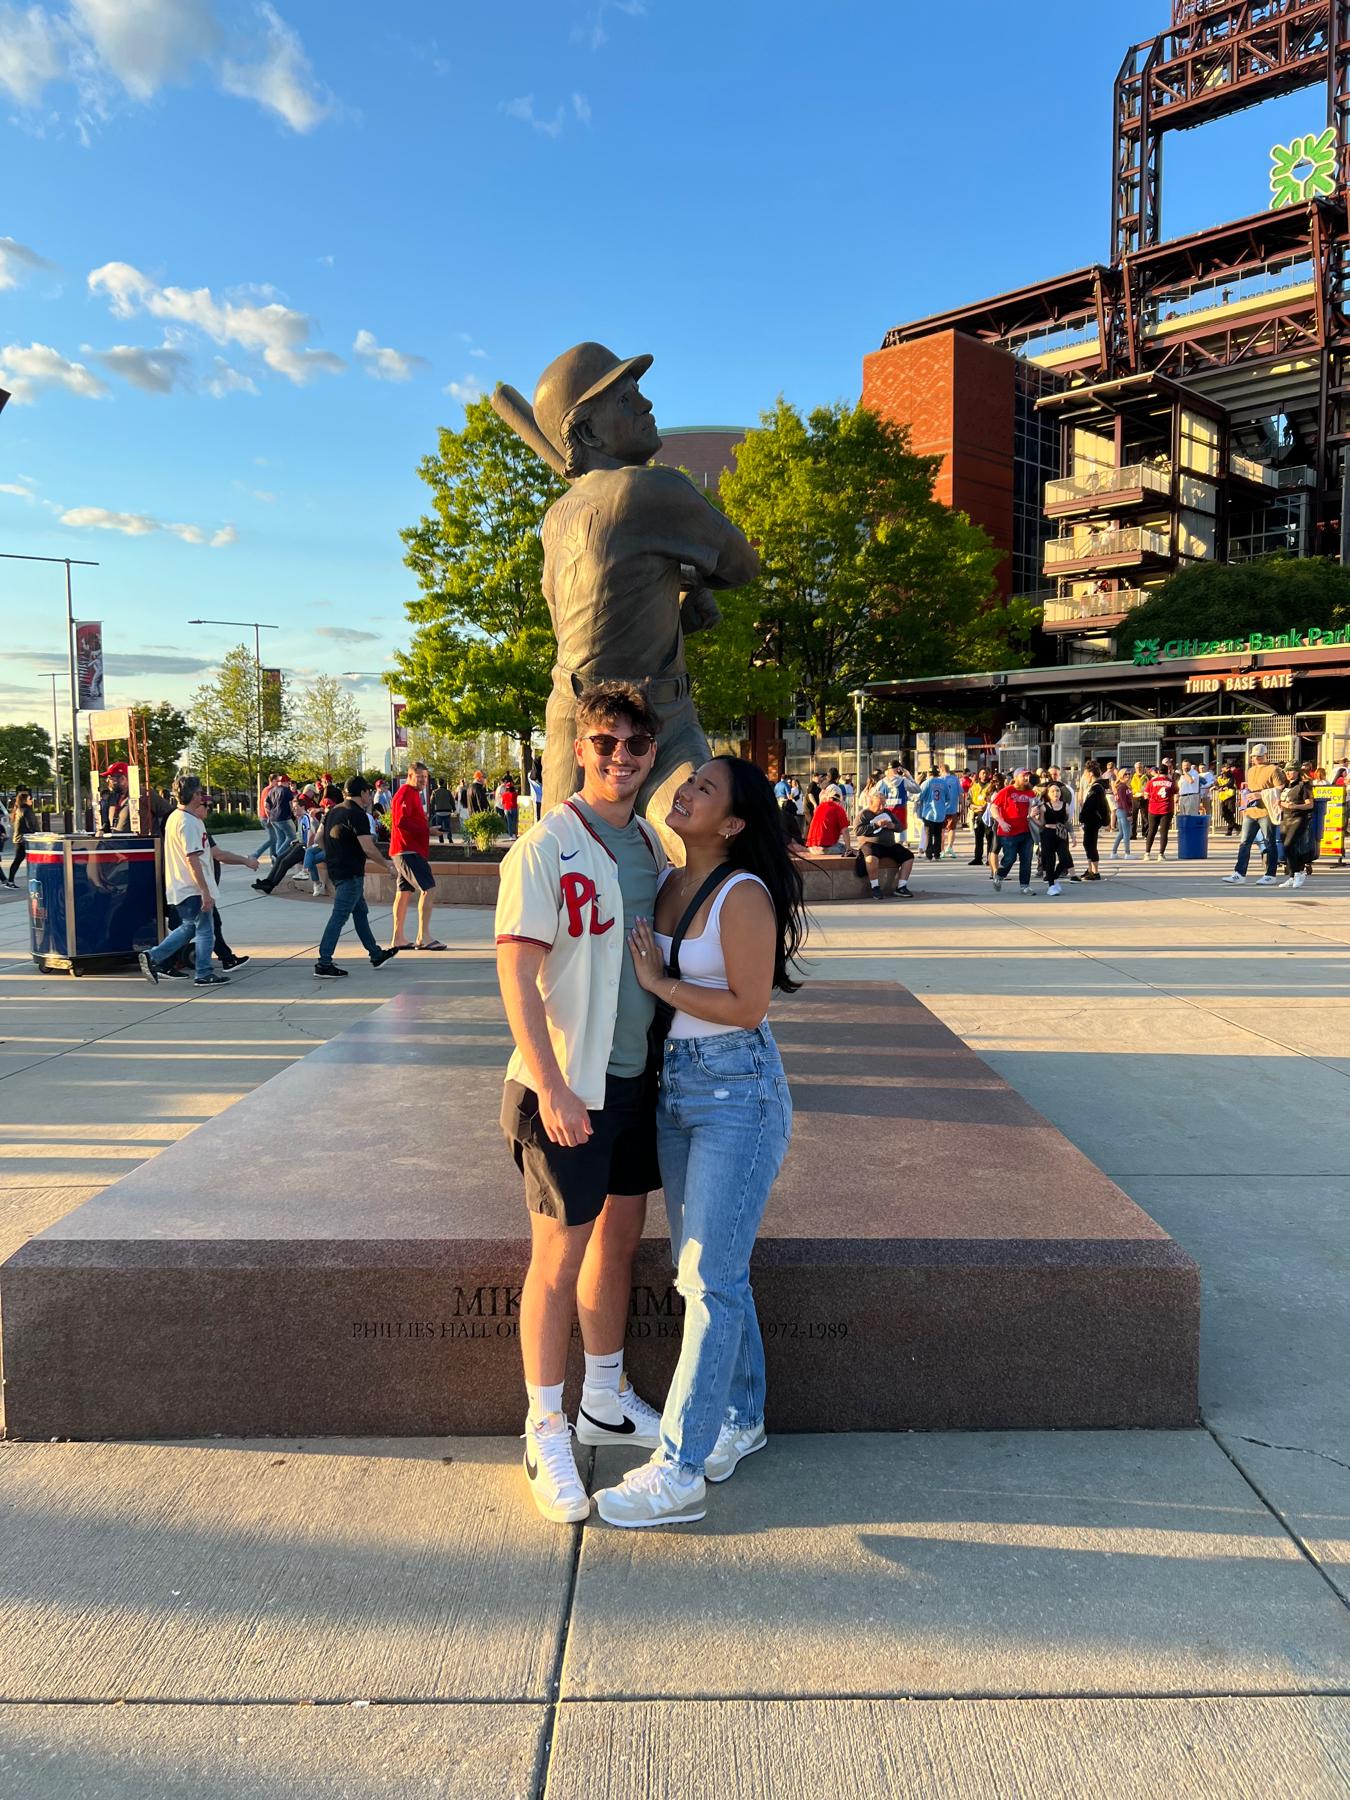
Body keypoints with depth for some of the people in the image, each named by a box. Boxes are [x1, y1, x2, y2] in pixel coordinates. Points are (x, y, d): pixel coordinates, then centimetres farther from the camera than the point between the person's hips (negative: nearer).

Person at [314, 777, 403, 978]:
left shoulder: (333, 811, 11)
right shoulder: (358, 815, -16)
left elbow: (319, 839, 16)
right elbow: (369, 849, -21)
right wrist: (388, 865, -9)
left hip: (336, 869, 10)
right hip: (350, 873, -10)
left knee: (361, 912, 18)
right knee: (339, 917, -8)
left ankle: (376, 955, 27)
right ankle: (324, 964, -8)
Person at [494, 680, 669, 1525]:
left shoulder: (652, 843, 8)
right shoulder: (545, 846, -13)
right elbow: (517, 974, -17)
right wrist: (552, 1088, -22)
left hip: (637, 1074, 7)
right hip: (567, 1084, -7)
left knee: (620, 1236, 17)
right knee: (559, 1255, 2)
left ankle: (607, 1401, 35)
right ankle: (546, 1433, 18)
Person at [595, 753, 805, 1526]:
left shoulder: (744, 895, -15)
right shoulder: (669, 884, 8)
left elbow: (748, 1005, -18)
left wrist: (660, 982, -13)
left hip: (737, 1092, -8)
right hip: (674, 1086, 8)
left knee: (711, 1277, -4)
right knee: (701, 1268, 16)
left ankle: (680, 1470, 3)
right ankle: (741, 1419, 33)